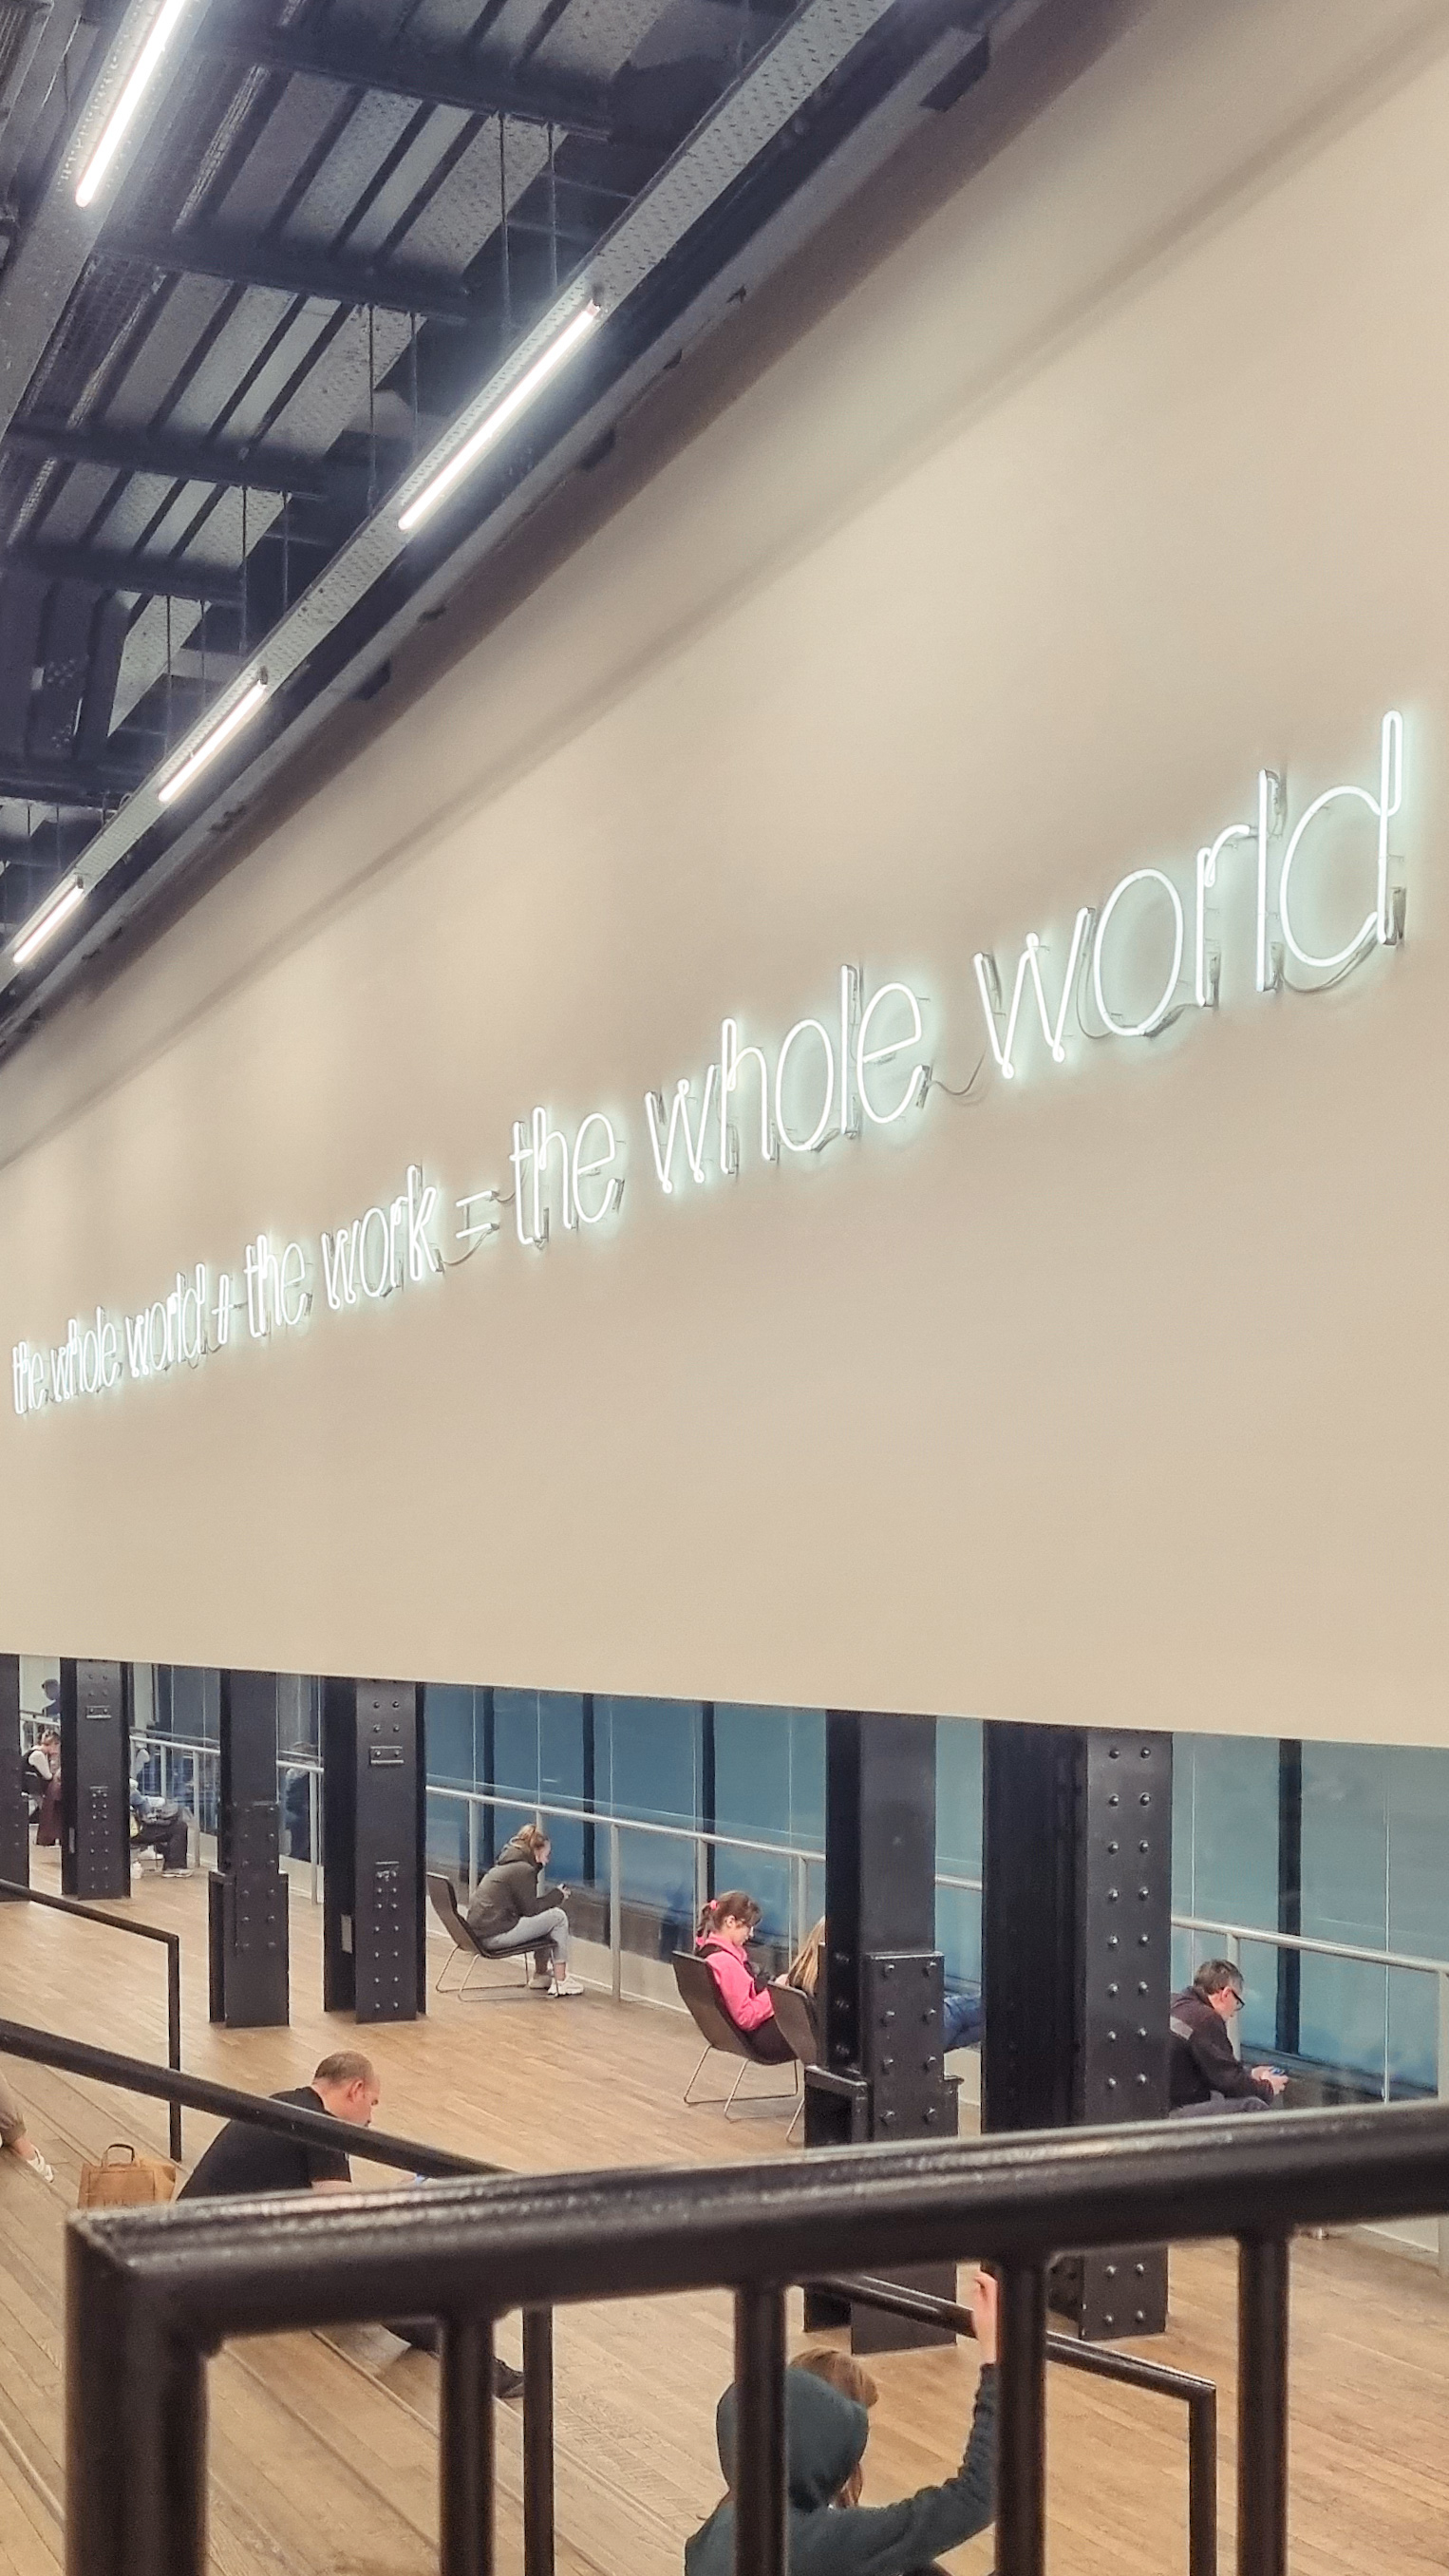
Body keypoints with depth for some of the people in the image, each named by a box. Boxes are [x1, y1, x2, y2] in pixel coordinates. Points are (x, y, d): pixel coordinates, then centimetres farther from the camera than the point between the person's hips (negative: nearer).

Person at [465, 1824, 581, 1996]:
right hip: (495, 1935, -10)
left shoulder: (504, 1865, 19)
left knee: (544, 1919, 22)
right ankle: (561, 1981, -1)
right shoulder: (523, 1870, -11)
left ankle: (541, 1974, 27)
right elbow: (531, 1909, -10)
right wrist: (558, 1895, 3)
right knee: (558, 1917, -3)